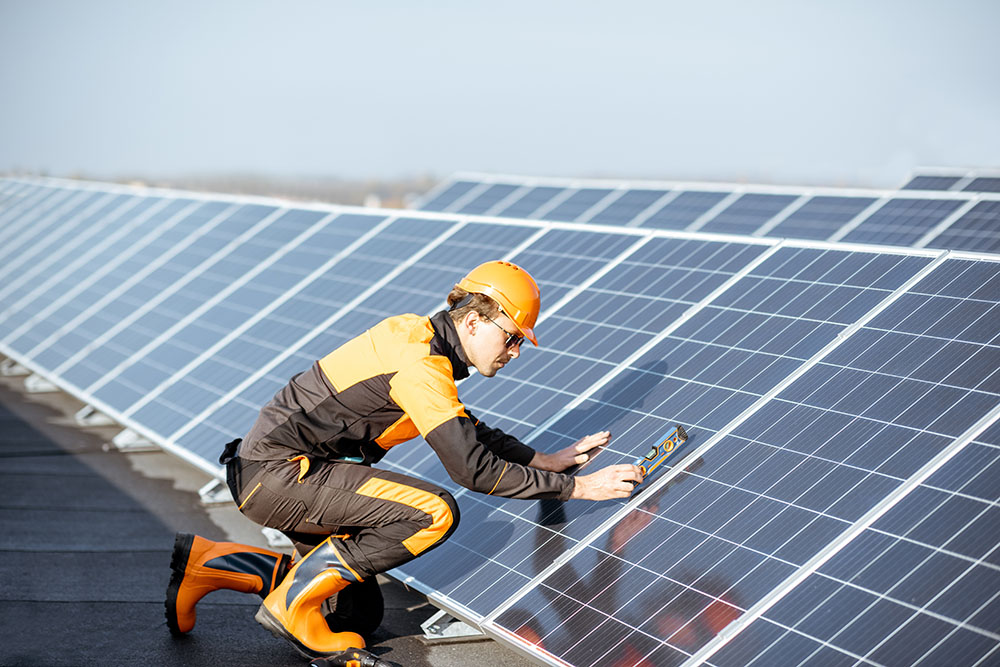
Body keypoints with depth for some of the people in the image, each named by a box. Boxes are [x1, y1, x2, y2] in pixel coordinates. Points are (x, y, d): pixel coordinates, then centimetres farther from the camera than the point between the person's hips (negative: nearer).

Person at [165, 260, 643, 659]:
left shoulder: (419, 337, 10)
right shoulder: (420, 364, -20)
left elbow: (470, 433, 23)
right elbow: (472, 469, -22)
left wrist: (548, 460, 16)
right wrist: (576, 486, -16)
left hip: (270, 470, 10)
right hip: (276, 475, -10)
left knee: (360, 613, 13)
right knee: (434, 513, -21)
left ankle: (207, 563, 17)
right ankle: (293, 604, -10)